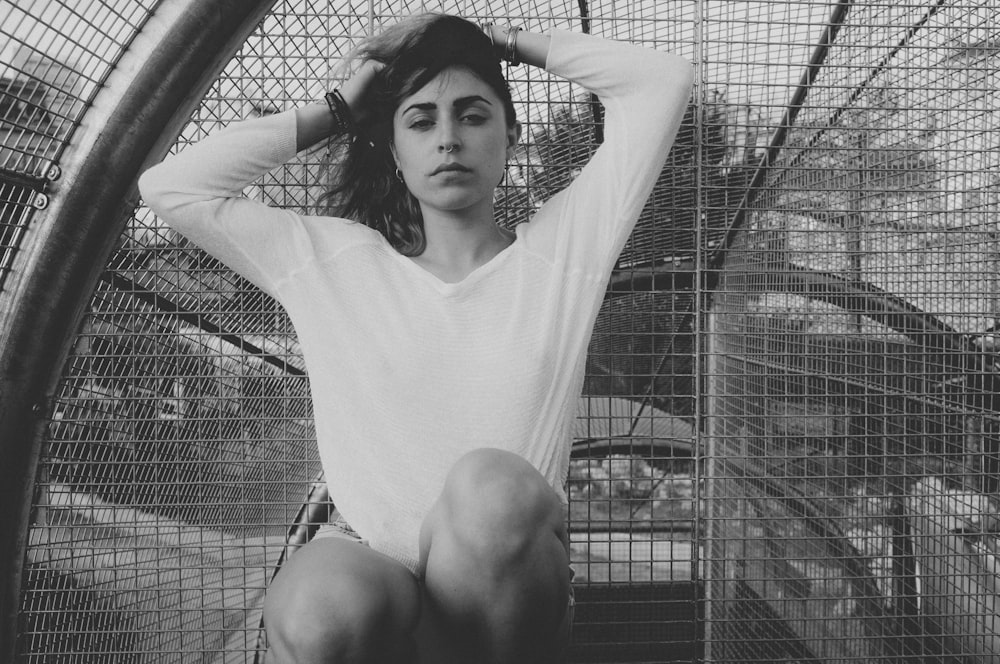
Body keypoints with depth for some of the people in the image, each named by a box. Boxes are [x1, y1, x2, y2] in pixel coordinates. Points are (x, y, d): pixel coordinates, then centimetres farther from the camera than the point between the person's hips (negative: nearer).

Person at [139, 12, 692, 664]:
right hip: (370, 569, 0)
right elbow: (170, 187, 6)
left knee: (491, 486, -35)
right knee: (322, 608, -36)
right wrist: (336, 110, 10)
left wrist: (505, 41, 13)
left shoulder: (557, 249, 7)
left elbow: (663, 79, 4)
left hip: (509, 590, 1)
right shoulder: (334, 261, 10)